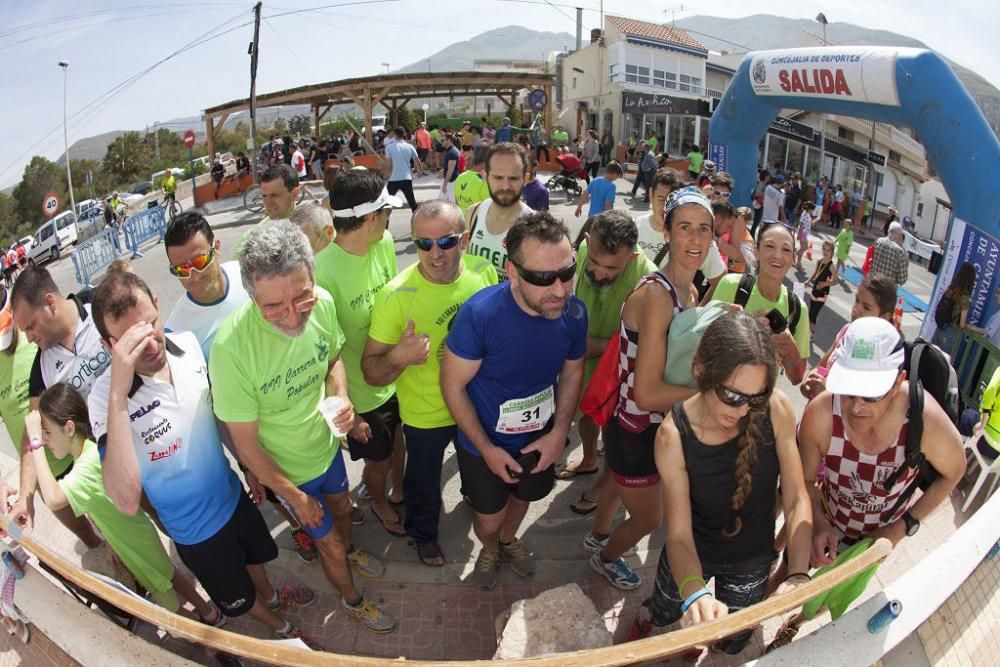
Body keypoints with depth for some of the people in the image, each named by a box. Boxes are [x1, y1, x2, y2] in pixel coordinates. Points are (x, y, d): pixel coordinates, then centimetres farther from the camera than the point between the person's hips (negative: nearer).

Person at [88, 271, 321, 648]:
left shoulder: (189, 345, -18)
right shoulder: (104, 397, -31)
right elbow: (126, 501, -44)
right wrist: (119, 394, -49)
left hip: (232, 495, 4)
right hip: (196, 530, -4)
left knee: (255, 557, 33)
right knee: (239, 597, 23)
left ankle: (271, 595, 66)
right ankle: (280, 629, 54)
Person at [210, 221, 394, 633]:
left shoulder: (322, 303, -24)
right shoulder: (231, 348, -38)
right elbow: (246, 445, -23)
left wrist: (341, 398, -21)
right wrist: (295, 497, -12)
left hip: (327, 444, 4)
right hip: (287, 470, -4)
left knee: (342, 507, 32)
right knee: (329, 543, 19)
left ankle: (350, 551, 66)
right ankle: (351, 600, 51)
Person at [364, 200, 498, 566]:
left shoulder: (484, 271, -18)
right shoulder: (396, 295, -29)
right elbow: (371, 373, -23)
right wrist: (397, 358, -43)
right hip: (426, 414, -3)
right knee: (423, 482, 23)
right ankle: (423, 534, 56)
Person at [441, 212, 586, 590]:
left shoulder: (574, 313, -22)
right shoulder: (479, 314, -34)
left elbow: (572, 372, -2)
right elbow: (453, 386, -22)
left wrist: (559, 432, -10)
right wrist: (487, 449, -18)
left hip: (540, 437, 4)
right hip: (485, 443, -3)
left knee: (523, 498, 30)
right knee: (489, 518, 18)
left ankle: (509, 539, 65)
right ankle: (490, 547, 55)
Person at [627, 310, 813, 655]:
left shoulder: (777, 409, -27)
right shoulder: (674, 434, -30)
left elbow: (797, 500, -18)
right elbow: (679, 535, -28)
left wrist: (798, 574, -32)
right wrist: (695, 593, -47)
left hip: (753, 557, 2)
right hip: (692, 551, -1)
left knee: (731, 643, 22)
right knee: (664, 612, 24)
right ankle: (644, 617, 60)